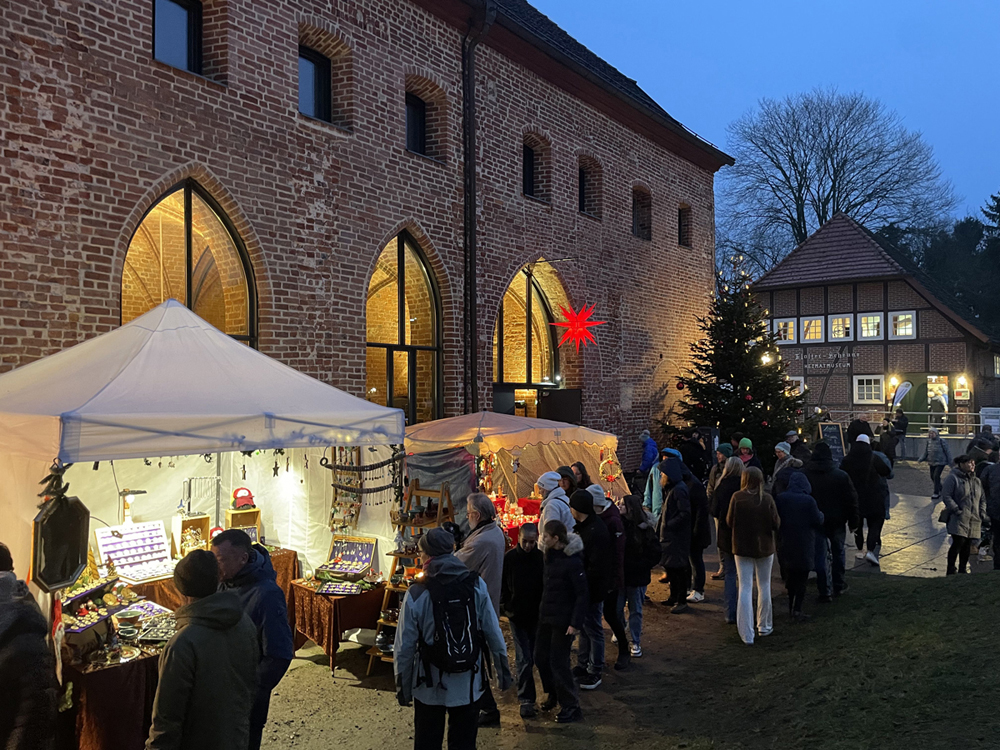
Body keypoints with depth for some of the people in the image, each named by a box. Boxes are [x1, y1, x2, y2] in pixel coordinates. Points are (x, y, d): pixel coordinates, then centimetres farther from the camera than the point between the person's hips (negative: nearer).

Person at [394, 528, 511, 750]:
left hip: (430, 687, -2)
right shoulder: (477, 585, -10)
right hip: (469, 685, 2)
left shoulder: (416, 594, -16)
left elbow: (404, 647, -9)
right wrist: (503, 671, 6)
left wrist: (402, 686, 4)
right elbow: (493, 633, -6)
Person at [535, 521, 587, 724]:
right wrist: (541, 611, 13)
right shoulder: (551, 555, 4)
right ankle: (553, 694, 36)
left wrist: (576, 623, -21)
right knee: (541, 657, 14)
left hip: (563, 620, -8)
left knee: (558, 662, -2)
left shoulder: (573, 562, -21)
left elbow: (583, 594, -19)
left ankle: (571, 707, 12)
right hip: (546, 616, 8)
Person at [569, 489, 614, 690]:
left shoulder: (596, 532, -26)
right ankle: (582, 665, 35)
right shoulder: (583, 526, 5)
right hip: (581, 588, 9)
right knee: (583, 627, 20)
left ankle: (595, 673, 18)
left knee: (593, 629, 5)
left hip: (592, 590, -9)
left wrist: (587, 590, -21)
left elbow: (596, 568, -26)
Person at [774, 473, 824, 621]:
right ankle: (797, 609, 2)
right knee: (802, 578, 6)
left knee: (790, 576, 17)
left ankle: (791, 607, 22)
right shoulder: (809, 500, -16)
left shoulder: (780, 499, -5)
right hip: (804, 545, -4)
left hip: (785, 545, 4)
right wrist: (821, 515, 10)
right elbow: (818, 521, -11)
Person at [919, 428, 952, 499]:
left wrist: (949, 461, -6)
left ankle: (936, 493, -3)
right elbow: (925, 452, 9)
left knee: (936, 476, -14)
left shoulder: (941, 441, -13)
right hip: (932, 462, 6)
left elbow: (947, 451, -7)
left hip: (940, 462, -6)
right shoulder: (929, 442, 3)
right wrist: (920, 460, -2)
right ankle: (940, 489, 35)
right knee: (932, 477, 11)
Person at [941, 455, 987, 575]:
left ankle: (962, 571, 18)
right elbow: (946, 496, -10)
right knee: (958, 543, -11)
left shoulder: (977, 481, 17)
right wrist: (956, 510, -16)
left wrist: (982, 513, 8)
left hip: (974, 520, 7)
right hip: (959, 519, -7)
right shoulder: (953, 478, -5)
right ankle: (951, 571, -4)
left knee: (967, 545, 8)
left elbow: (982, 499, 22)